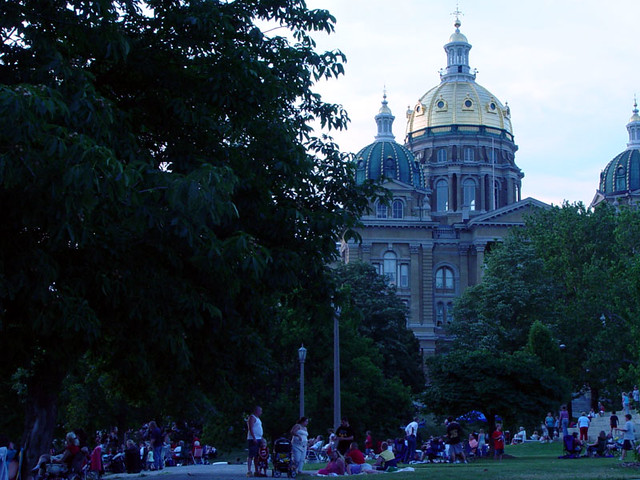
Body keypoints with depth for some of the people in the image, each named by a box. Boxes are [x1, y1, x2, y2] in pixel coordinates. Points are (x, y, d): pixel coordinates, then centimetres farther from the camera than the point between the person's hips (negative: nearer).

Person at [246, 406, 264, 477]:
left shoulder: (257, 418, 22)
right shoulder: (252, 417, -7)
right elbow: (250, 428, -17)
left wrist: (261, 438, 20)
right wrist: (254, 438, -23)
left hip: (258, 439, 9)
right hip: (253, 439, -9)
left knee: (257, 456, 9)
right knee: (251, 455, -13)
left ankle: (257, 471, 12)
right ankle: (249, 471, -16)